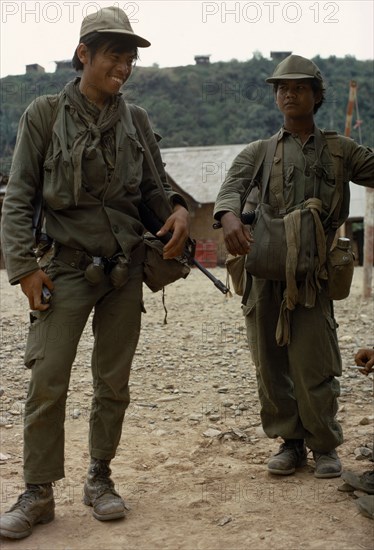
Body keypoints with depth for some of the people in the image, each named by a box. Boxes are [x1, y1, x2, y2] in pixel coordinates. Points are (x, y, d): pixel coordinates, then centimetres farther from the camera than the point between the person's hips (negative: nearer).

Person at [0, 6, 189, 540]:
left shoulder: (137, 121, 6)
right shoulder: (45, 114, -3)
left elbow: (153, 185, 15)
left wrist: (177, 208, -8)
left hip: (126, 268, 3)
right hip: (67, 265, -3)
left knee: (113, 381, 9)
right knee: (47, 381, -6)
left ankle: (100, 478, 25)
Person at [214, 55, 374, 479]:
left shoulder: (340, 151, 14)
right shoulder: (257, 153, 13)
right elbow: (231, 188, -6)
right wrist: (229, 217, -27)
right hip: (263, 274, 2)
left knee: (313, 367, -3)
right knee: (271, 366, 6)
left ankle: (324, 446, 15)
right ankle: (289, 441, 21)